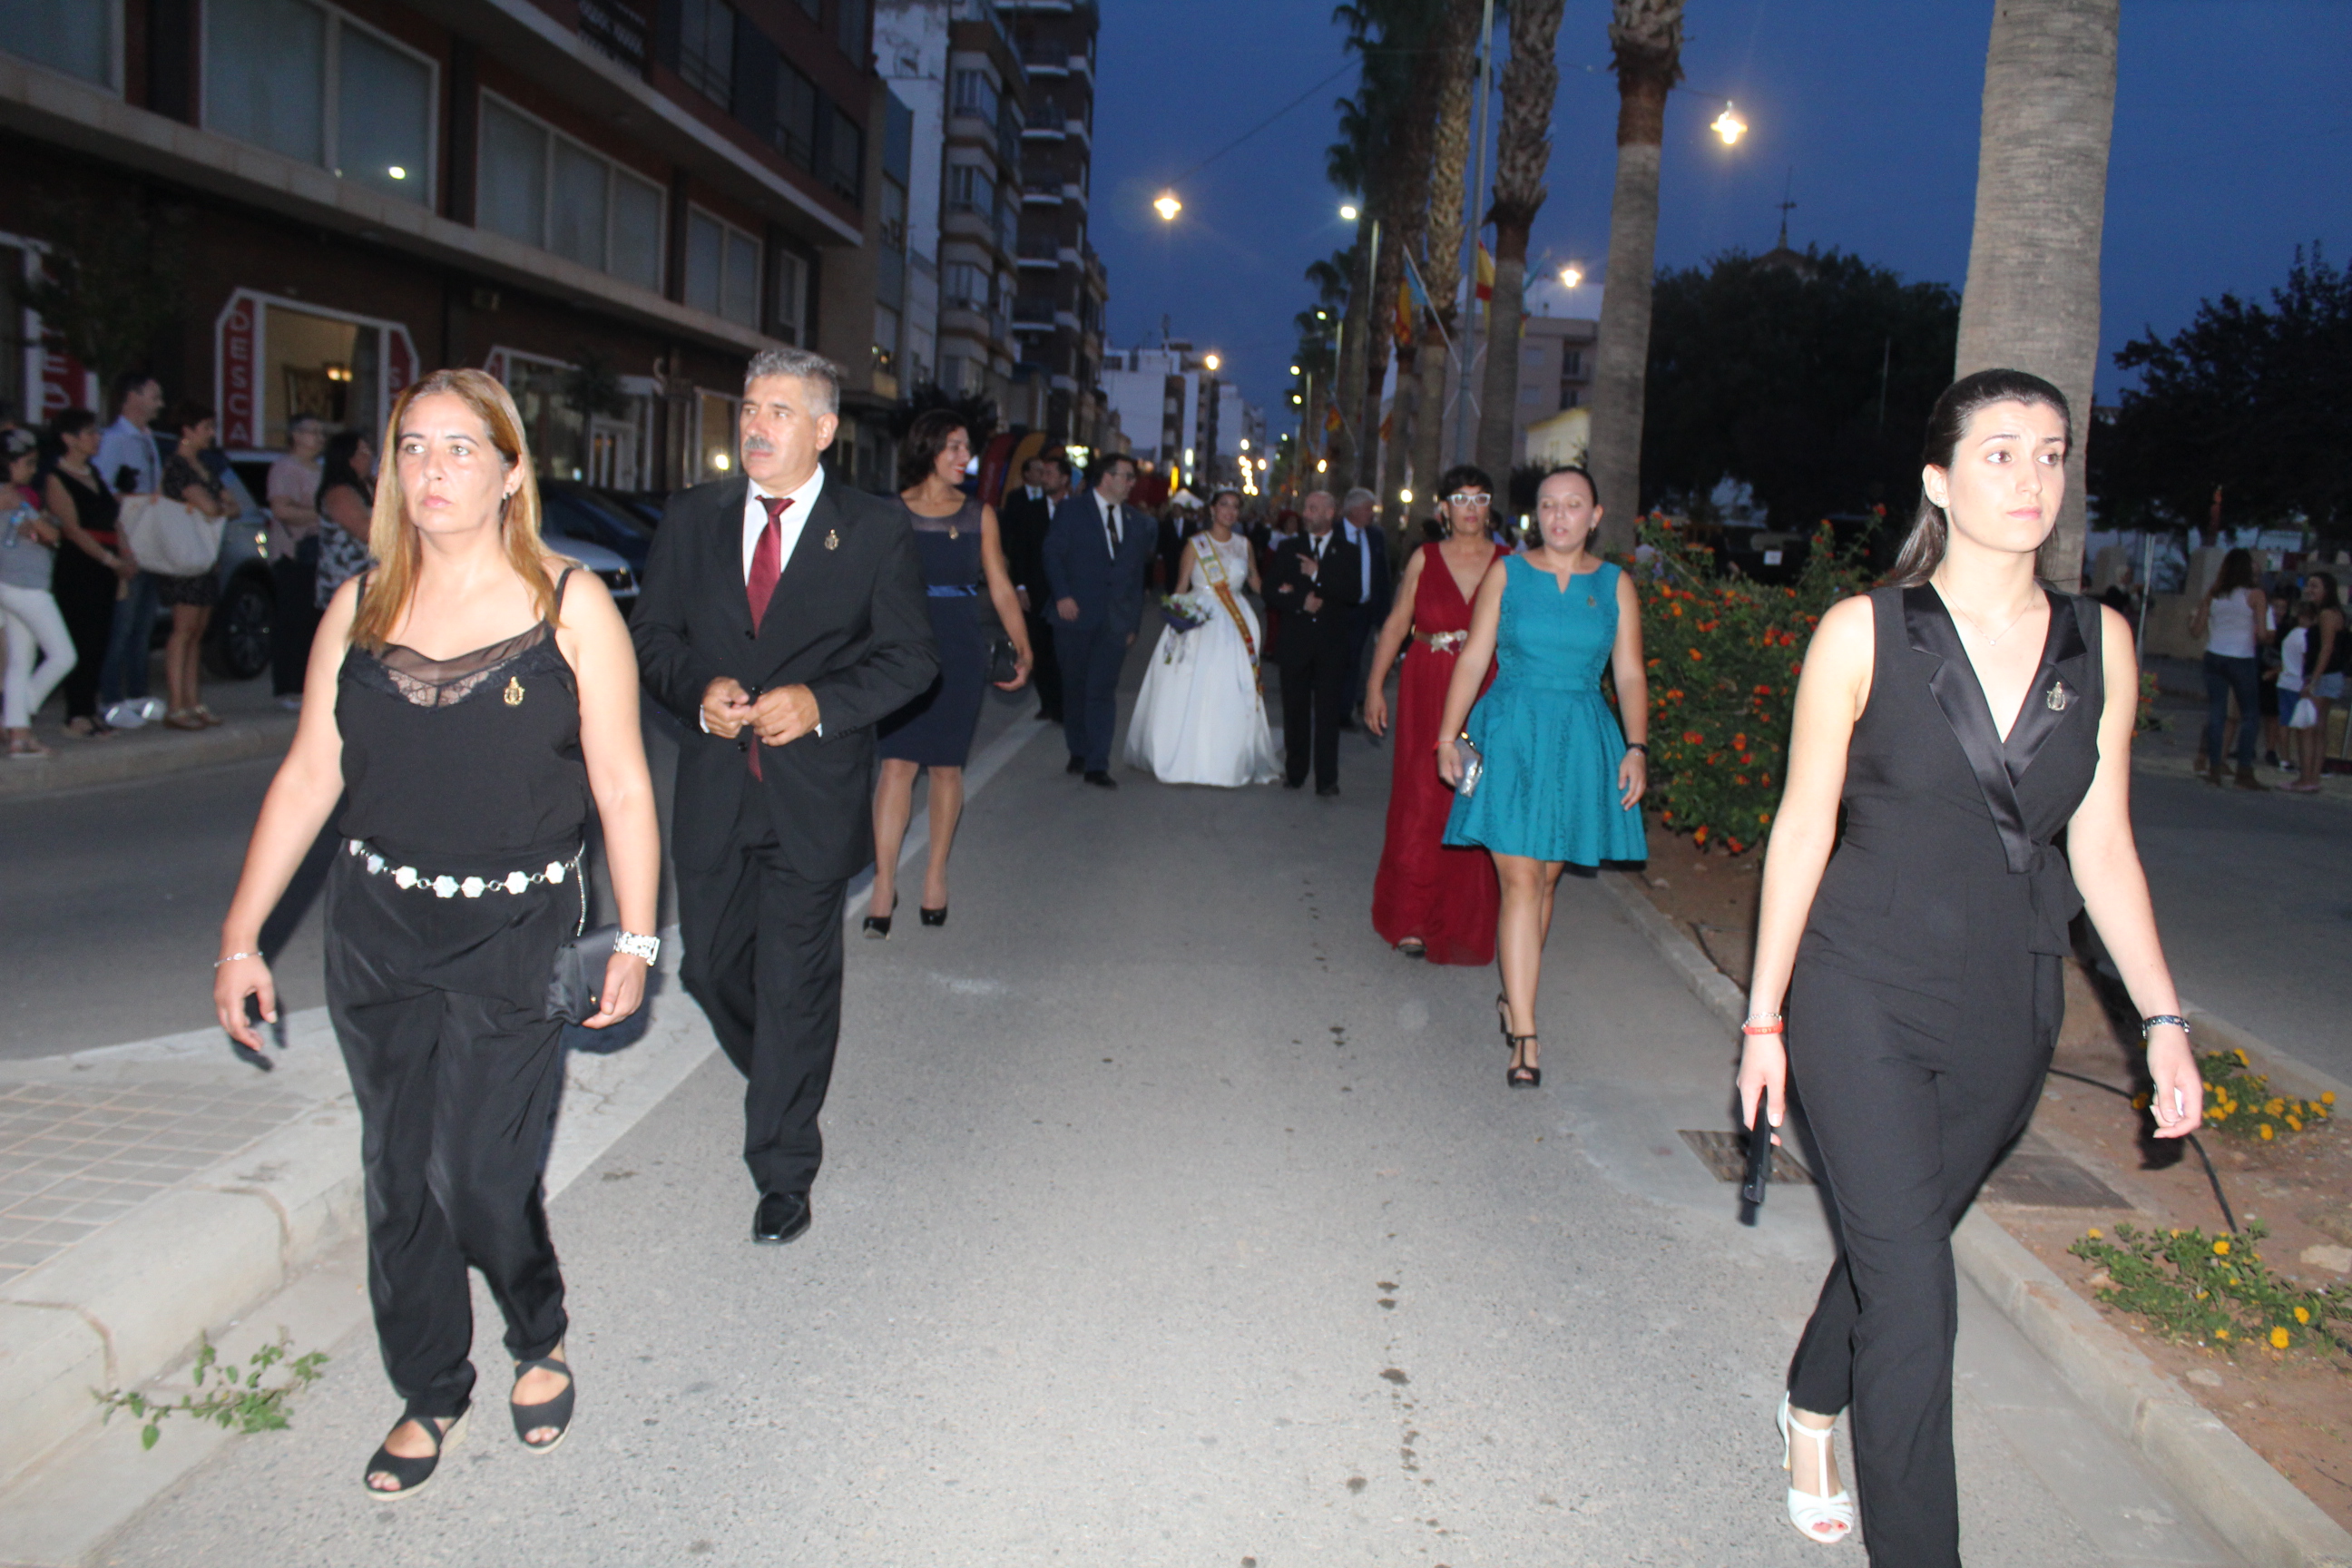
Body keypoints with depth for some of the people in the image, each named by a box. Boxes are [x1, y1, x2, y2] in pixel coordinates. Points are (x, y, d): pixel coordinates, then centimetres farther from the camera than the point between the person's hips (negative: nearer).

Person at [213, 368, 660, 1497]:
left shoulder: (570, 604, -4)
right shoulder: (359, 608, 5)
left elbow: (622, 787, -4)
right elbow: (305, 779, 6)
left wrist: (635, 941, -6)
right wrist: (240, 937, 4)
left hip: (515, 936, -3)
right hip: (376, 931, 4)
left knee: (481, 1180, -4)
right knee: (399, 1182, 10)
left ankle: (539, 1339, 28)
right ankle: (430, 1397, 32)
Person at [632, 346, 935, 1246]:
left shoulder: (876, 531, -3)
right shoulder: (692, 518, 6)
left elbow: (909, 657, -2)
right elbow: (653, 633, 8)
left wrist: (822, 701, -17)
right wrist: (699, 692, -12)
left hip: (816, 792, -4)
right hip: (713, 791, 4)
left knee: (796, 984, 2)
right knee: (710, 967, 14)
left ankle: (783, 1172, 16)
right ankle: (781, 1079, 45)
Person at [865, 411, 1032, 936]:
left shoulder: (980, 515, 7)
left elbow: (1000, 587, 8)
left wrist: (1023, 649, 2)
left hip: (959, 651, 2)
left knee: (946, 767, 7)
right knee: (897, 764, -7)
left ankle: (936, 874, 20)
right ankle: (884, 882, -3)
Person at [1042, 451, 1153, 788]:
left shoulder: (1137, 522, 13)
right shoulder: (1071, 510, 1)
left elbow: (1138, 571, 15)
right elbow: (1053, 554, -3)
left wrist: (1133, 620, 11)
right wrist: (1062, 595, -16)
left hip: (1115, 620, 2)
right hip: (1077, 613, -2)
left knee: (1103, 691, -5)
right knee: (1074, 687, 9)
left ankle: (1097, 765, -7)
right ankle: (1078, 753, 25)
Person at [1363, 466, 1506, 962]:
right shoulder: (1424, 559, 5)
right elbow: (1396, 624, 7)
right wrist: (1375, 686, 3)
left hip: (1486, 696, 0)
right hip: (1426, 693, 0)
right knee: (1420, 803, -1)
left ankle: (1462, 924, 15)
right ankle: (1412, 919, 10)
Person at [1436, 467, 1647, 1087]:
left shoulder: (1615, 584, 7)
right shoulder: (1507, 573, 3)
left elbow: (1630, 674, 6)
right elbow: (1473, 658, 2)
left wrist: (1636, 747, -4)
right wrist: (1448, 735, -2)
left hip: (1582, 742, 2)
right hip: (1511, 734, -2)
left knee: (1544, 879, 9)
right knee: (1520, 880, -9)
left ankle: (1514, 994, 29)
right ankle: (1524, 1035, -10)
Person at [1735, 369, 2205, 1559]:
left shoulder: (2100, 644, 3)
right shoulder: (1864, 633, -8)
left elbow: (2101, 845, 8)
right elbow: (1803, 827, -4)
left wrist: (2161, 1018, 3)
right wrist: (1765, 1015, -3)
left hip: (2008, 1010, 4)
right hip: (1864, 996, -4)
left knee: (1893, 1240, 18)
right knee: (1911, 1284, -7)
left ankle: (1811, 1410, 46)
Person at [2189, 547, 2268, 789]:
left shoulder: (2212, 594, 3)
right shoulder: (2255, 596, -8)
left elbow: (2196, 631, 5)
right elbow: (2262, 635, -13)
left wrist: (2192, 617, 24)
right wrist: (2266, 637, 9)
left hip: (2214, 658, 4)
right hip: (2242, 660, -4)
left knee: (2216, 713, 7)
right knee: (2250, 715, 6)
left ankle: (2214, 768, 4)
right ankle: (2245, 772, 2)